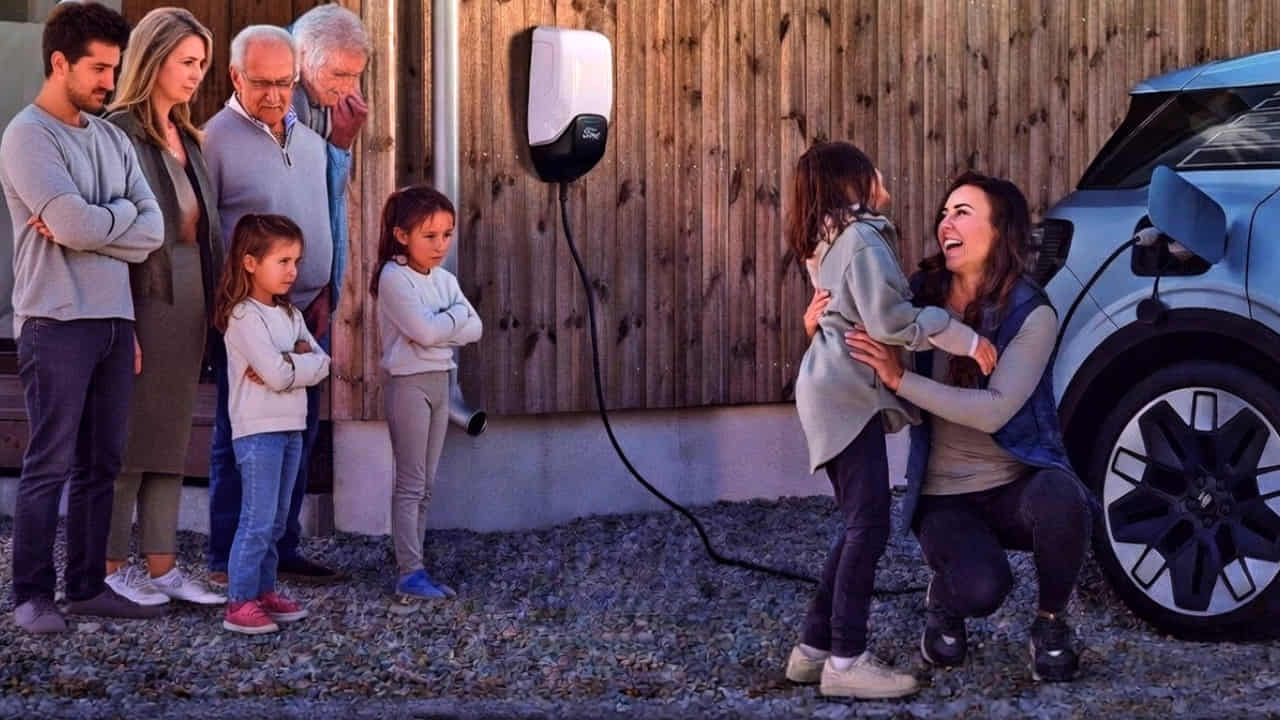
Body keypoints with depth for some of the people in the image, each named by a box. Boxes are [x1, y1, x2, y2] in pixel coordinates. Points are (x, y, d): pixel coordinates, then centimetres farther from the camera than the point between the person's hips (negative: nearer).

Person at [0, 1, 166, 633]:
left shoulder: (111, 139, 14)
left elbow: (153, 231, 4)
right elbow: (74, 223, -19)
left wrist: (88, 227, -10)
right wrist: (123, 213, -1)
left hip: (113, 318, 7)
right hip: (56, 321, -7)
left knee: (101, 463, 9)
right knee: (51, 464, -4)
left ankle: (88, 586, 17)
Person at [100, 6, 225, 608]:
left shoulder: (187, 139, 15)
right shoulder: (118, 134, -10)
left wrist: (217, 303, 10)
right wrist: (122, 328, -19)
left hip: (189, 306, 8)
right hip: (143, 304, -8)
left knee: (170, 443, 10)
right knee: (128, 440, -1)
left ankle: (162, 565, 15)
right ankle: (110, 567, 7)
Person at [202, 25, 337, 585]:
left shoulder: (309, 140, 13)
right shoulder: (215, 139, -9)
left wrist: (322, 291, 11)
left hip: (304, 314, 7)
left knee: (297, 439, 10)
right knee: (239, 439, -1)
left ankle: (282, 549, 20)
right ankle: (226, 559, 7)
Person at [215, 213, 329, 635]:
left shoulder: (290, 315, 15)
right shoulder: (243, 316, -12)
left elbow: (321, 365, 4)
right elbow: (276, 374, -20)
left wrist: (286, 365, -11)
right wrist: (300, 362, -3)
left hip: (291, 427, 8)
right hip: (258, 430, -8)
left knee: (275, 521, 12)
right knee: (257, 521, -10)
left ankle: (263, 591, 19)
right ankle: (240, 602, -8)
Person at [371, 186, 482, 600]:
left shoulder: (444, 279, 11)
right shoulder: (395, 277, -13)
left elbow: (474, 329, 2)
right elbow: (425, 330, -24)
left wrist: (438, 326, -13)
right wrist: (457, 313, -8)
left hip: (439, 380, 8)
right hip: (408, 382, -8)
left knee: (425, 484, 9)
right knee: (410, 482, -7)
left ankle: (414, 567, 14)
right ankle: (410, 573, -5)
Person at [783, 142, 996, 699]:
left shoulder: (831, 241, 19)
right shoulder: (862, 238, -12)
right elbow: (890, 321, -20)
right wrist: (967, 340, -14)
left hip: (837, 393, 10)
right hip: (848, 394, -10)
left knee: (859, 526, 12)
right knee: (869, 525, -12)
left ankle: (814, 649, 13)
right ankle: (846, 661, -14)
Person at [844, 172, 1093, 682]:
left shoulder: (1031, 314, -13)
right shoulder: (921, 298, -3)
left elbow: (994, 409, -24)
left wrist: (900, 379, -31)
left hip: (1019, 485, -1)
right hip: (946, 497, 1)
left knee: (1059, 498, -37)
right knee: (980, 587, -29)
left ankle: (1051, 624, -8)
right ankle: (942, 601, 10)